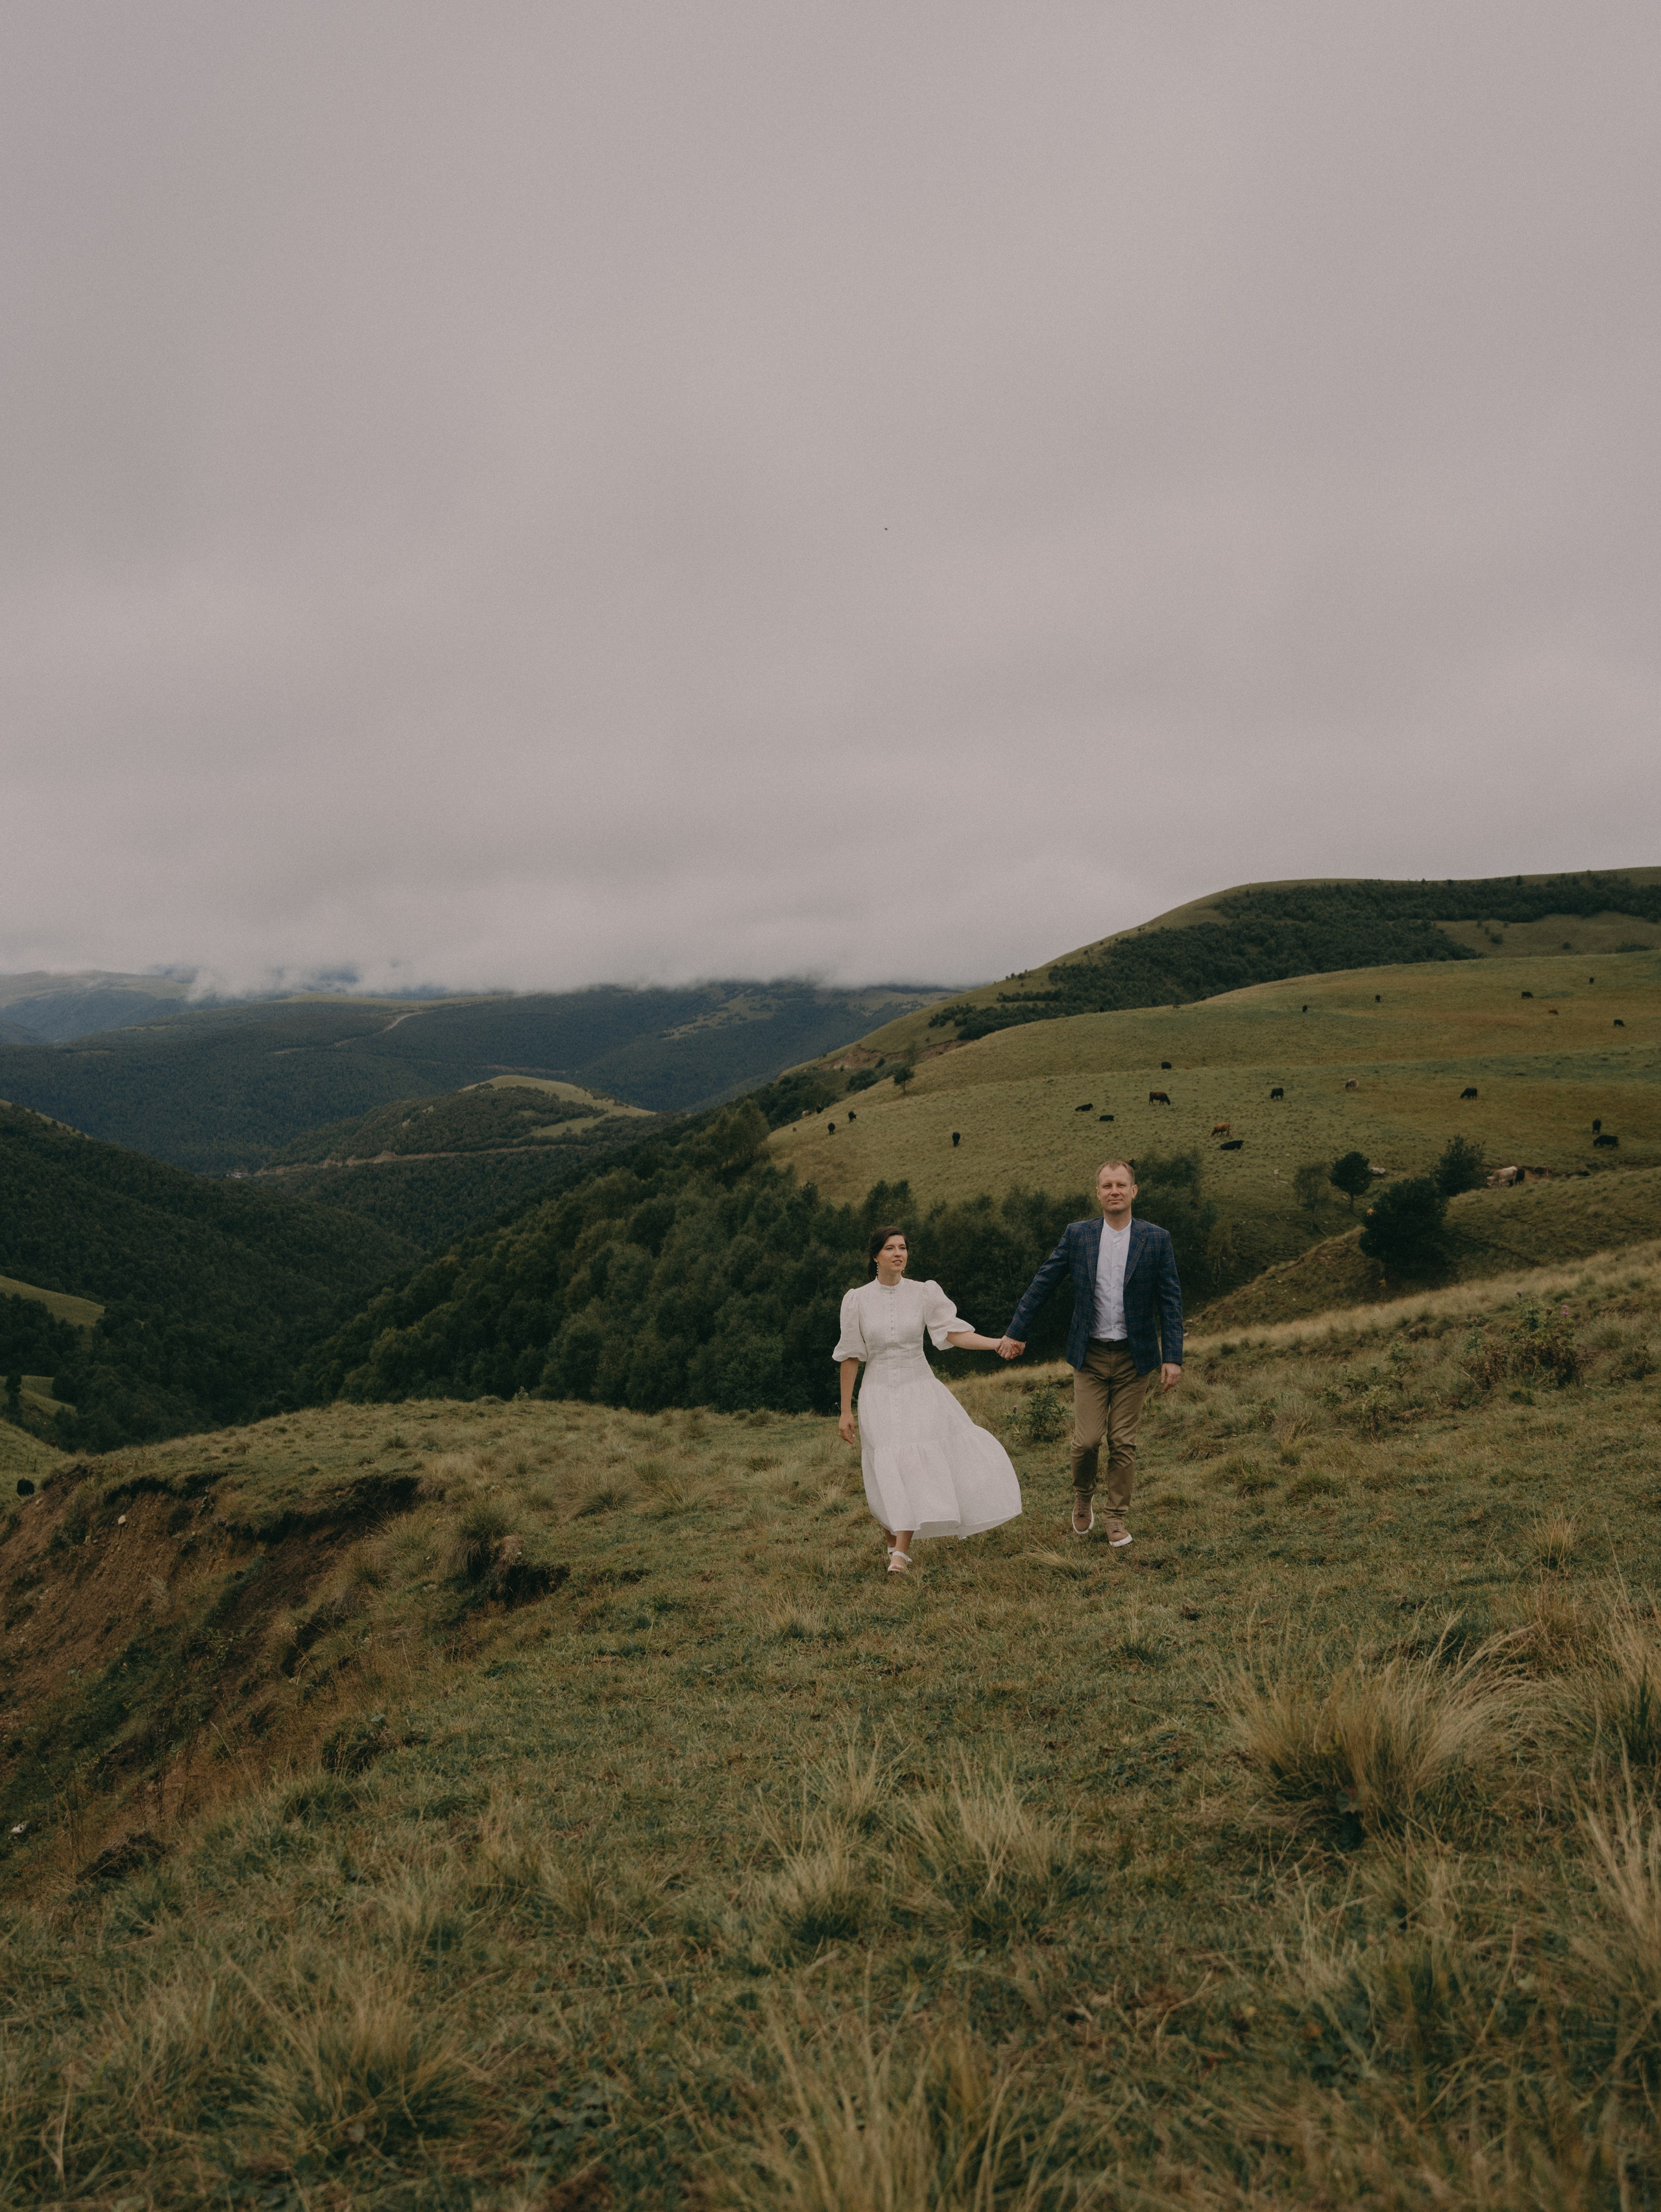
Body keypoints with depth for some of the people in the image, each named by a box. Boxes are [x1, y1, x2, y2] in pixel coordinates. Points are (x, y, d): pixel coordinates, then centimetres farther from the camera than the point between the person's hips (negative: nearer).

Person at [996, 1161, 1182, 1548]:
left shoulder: (1156, 1239, -1)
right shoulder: (1077, 1235, 1)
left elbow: (1170, 1301, -2)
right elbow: (1042, 1284, 5)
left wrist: (1173, 1357, -8)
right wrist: (1016, 1332, 4)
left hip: (1134, 1357, 0)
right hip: (1090, 1356, 0)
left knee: (1123, 1442, 4)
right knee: (1087, 1439, -3)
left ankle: (1117, 1517, 20)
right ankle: (1083, 1497, 26)